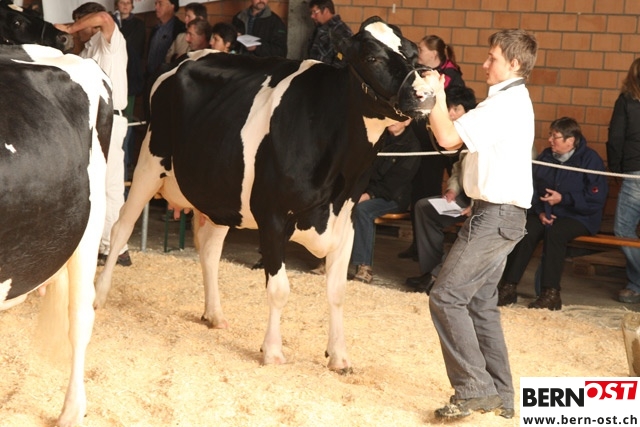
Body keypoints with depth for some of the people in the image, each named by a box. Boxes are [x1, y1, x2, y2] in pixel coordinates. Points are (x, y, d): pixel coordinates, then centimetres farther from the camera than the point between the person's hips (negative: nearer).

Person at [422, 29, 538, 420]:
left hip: (496, 214, -11)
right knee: (481, 303, 14)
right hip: (503, 214, 11)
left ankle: (473, 389, -9)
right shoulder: (515, 101, 17)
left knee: (447, 297, -10)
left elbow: (448, 138, -21)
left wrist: (435, 95, -8)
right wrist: (440, 98, 15)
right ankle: (499, 394, 17)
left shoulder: (505, 103, -17)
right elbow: (461, 137, 20)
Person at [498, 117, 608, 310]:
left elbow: (596, 199, -13)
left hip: (579, 218, -4)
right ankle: (508, 288, -26)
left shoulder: (590, 159, -7)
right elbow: (532, 188, 12)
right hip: (547, 214, 4)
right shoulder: (545, 157, 9)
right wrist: (540, 211, -6)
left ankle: (551, 293, -32)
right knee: (525, 231, -26)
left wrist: (563, 199, -17)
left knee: (555, 232, -35)